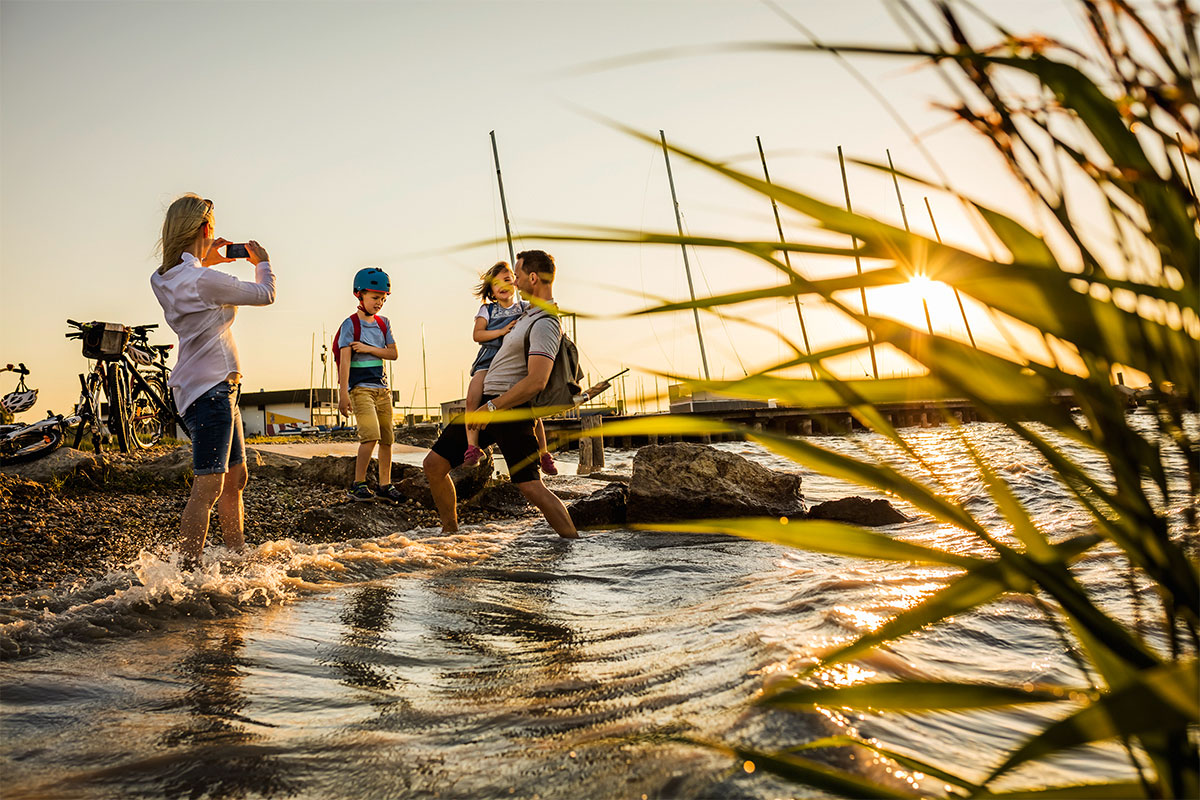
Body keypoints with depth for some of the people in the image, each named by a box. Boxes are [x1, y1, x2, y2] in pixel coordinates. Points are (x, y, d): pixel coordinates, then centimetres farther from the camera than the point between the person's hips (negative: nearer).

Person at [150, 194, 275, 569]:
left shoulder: (164, 279, 6)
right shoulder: (204, 281, -20)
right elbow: (265, 294, -7)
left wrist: (205, 262, 27)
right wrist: (262, 261, 11)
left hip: (219, 387, 10)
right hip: (211, 388, -10)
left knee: (235, 476, 17)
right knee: (208, 486, -10)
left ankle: (238, 557, 27)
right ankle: (188, 571, -8)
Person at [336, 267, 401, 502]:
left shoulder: (383, 323, 12)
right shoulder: (351, 324, -5)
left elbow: (393, 353, 7)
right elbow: (344, 360, -11)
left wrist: (368, 348, -9)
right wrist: (343, 393, -17)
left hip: (382, 387, 6)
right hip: (360, 388, -6)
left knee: (387, 437, 6)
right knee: (371, 435, -18)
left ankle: (385, 485, 15)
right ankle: (358, 484, -7)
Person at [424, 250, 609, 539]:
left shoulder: (545, 323, -17)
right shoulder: (529, 314, 14)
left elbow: (536, 382, -26)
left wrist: (491, 408, -23)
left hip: (511, 410, -9)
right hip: (487, 404, 9)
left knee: (530, 485, -16)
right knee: (434, 464, 6)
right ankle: (450, 532, 20)